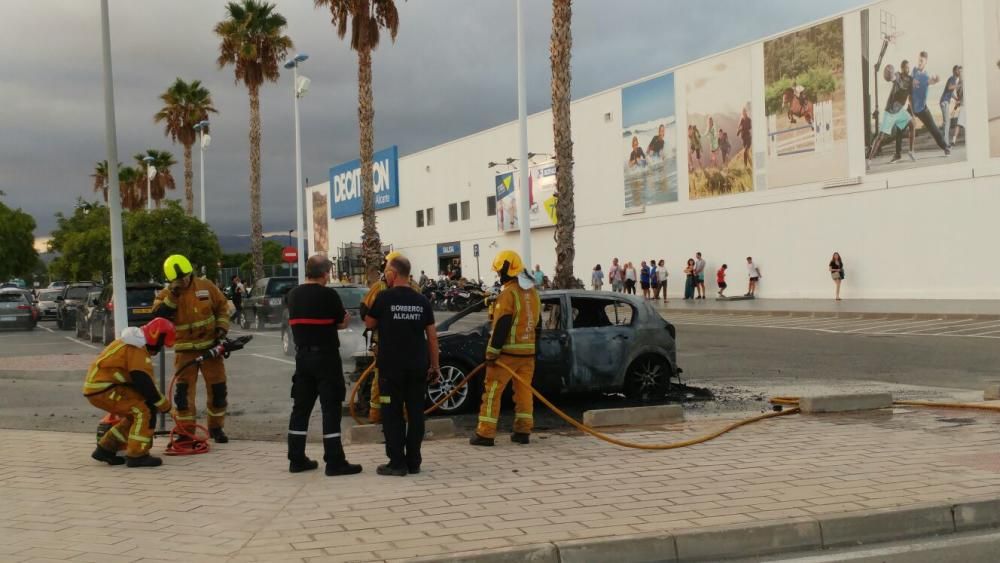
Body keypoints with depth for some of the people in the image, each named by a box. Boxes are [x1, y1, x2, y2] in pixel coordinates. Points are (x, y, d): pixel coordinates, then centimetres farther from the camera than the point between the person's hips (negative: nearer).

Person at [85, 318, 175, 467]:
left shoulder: (135, 343, 16)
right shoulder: (137, 350, -17)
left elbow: (139, 381, 23)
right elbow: (144, 383, -21)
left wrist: (159, 400, 17)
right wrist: (164, 405, -9)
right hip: (102, 389, -10)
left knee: (135, 415, 16)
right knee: (144, 410, -14)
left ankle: (105, 449, 22)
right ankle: (136, 455, -12)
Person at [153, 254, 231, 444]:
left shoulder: (206, 286, -2)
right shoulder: (165, 295, -3)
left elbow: (222, 306, 8)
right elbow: (158, 318, -18)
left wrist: (222, 328, -3)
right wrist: (172, 297, -23)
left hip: (211, 346, 1)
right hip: (185, 349, -1)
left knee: (217, 388, 5)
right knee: (183, 390, -5)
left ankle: (216, 428, 20)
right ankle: (186, 432, 3)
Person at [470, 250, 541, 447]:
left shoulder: (508, 294, -14)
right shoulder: (533, 292, 11)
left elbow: (501, 326, -18)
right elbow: (537, 322, 18)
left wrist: (491, 354, -15)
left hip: (507, 351, -7)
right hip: (528, 352, 7)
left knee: (493, 390, -2)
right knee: (524, 391, 11)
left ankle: (485, 433, -2)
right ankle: (523, 432, 12)